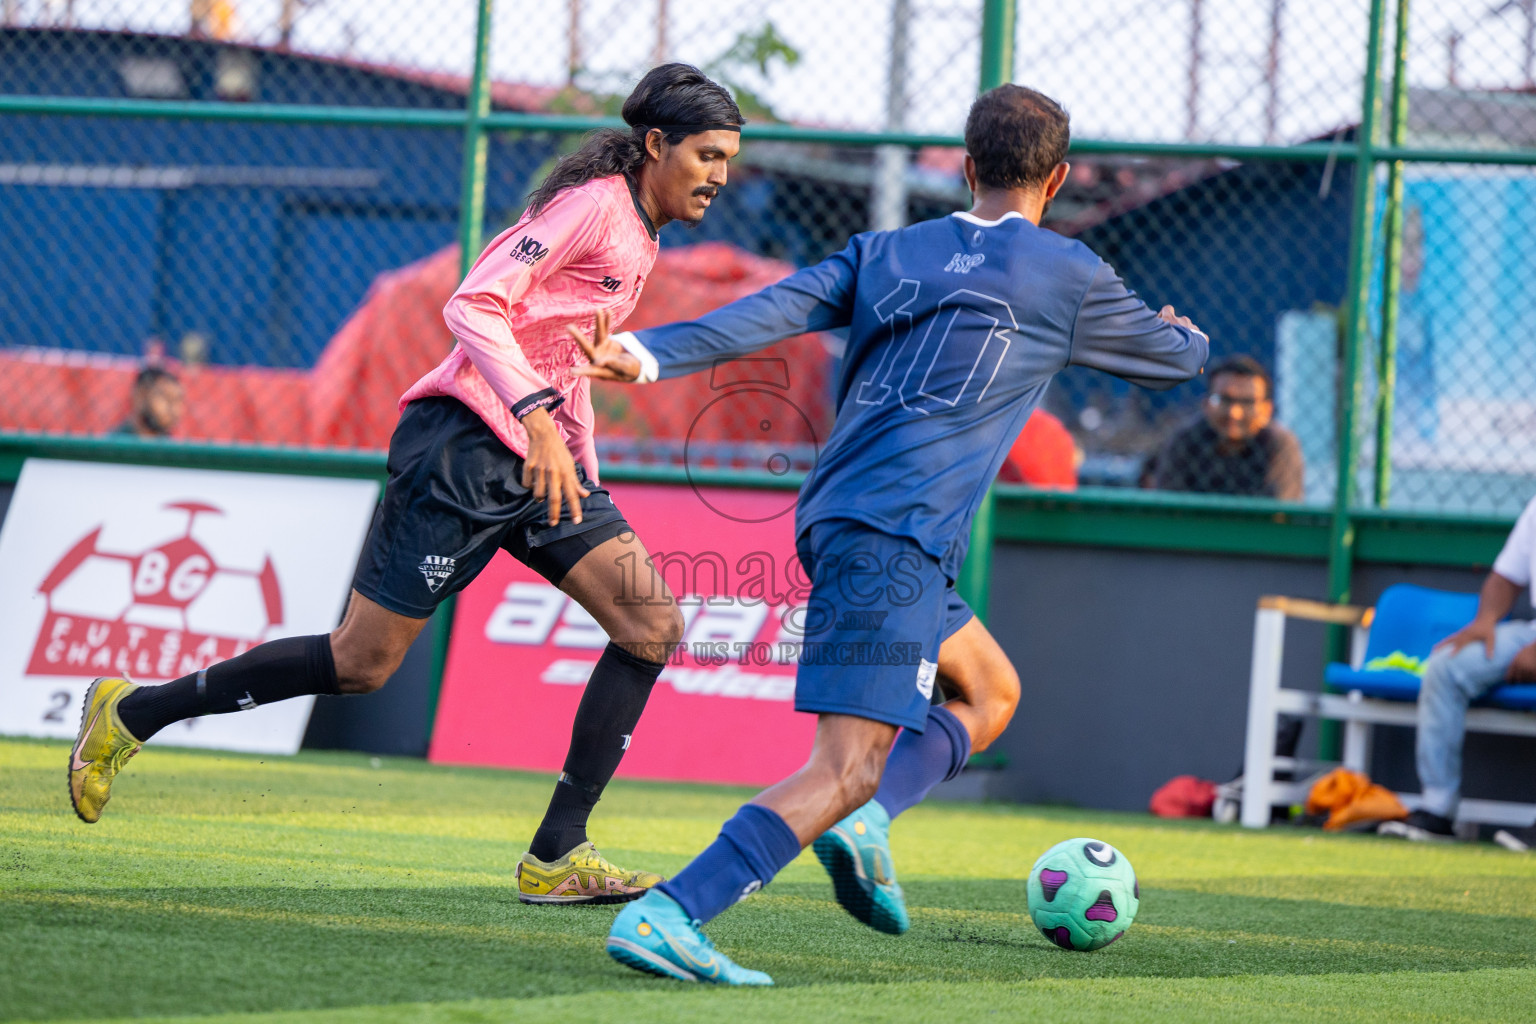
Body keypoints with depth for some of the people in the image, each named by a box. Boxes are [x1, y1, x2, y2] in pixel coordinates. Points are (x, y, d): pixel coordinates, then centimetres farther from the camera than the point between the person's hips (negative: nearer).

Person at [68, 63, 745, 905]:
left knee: (652, 623, -7)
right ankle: (131, 713, 11)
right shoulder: (593, 203, -12)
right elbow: (473, 305, -21)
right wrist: (537, 415, -32)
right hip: (466, 446, -9)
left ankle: (557, 855, -6)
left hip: (539, 460, 9)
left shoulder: (637, 236, 17)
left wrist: (583, 484, 20)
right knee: (362, 661, -4)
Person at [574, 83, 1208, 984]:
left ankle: (861, 823, 1)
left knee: (991, 693, 24)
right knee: (849, 767, -14)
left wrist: (648, 355, -7)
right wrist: (1184, 330, 46)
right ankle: (663, 918, -29)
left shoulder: (886, 253, 17)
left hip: (836, 521, 7)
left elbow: (776, 310, 1)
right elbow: (1176, 359, 22)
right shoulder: (1067, 276, 7)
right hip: (894, 537, -7)